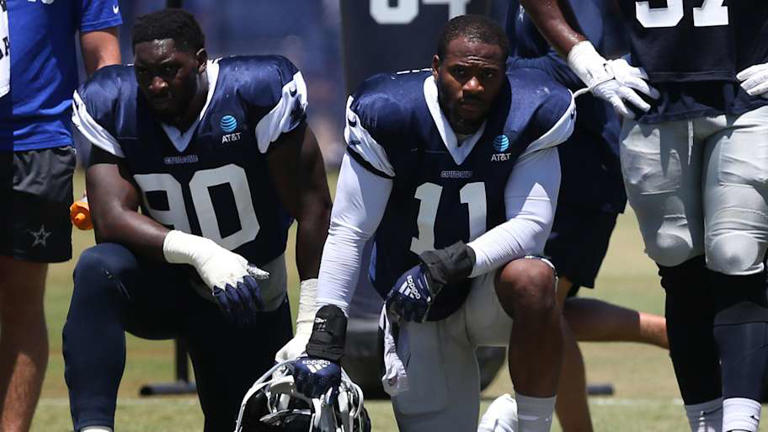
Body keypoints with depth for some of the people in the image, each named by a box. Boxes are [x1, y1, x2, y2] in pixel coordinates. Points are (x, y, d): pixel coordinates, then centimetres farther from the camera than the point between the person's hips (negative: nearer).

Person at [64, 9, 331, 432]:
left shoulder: (256, 92, -21)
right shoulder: (115, 107, -13)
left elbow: (312, 208, -17)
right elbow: (111, 218, -22)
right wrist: (199, 253, -39)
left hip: (251, 297, 0)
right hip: (166, 286, 1)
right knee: (98, 270, -31)